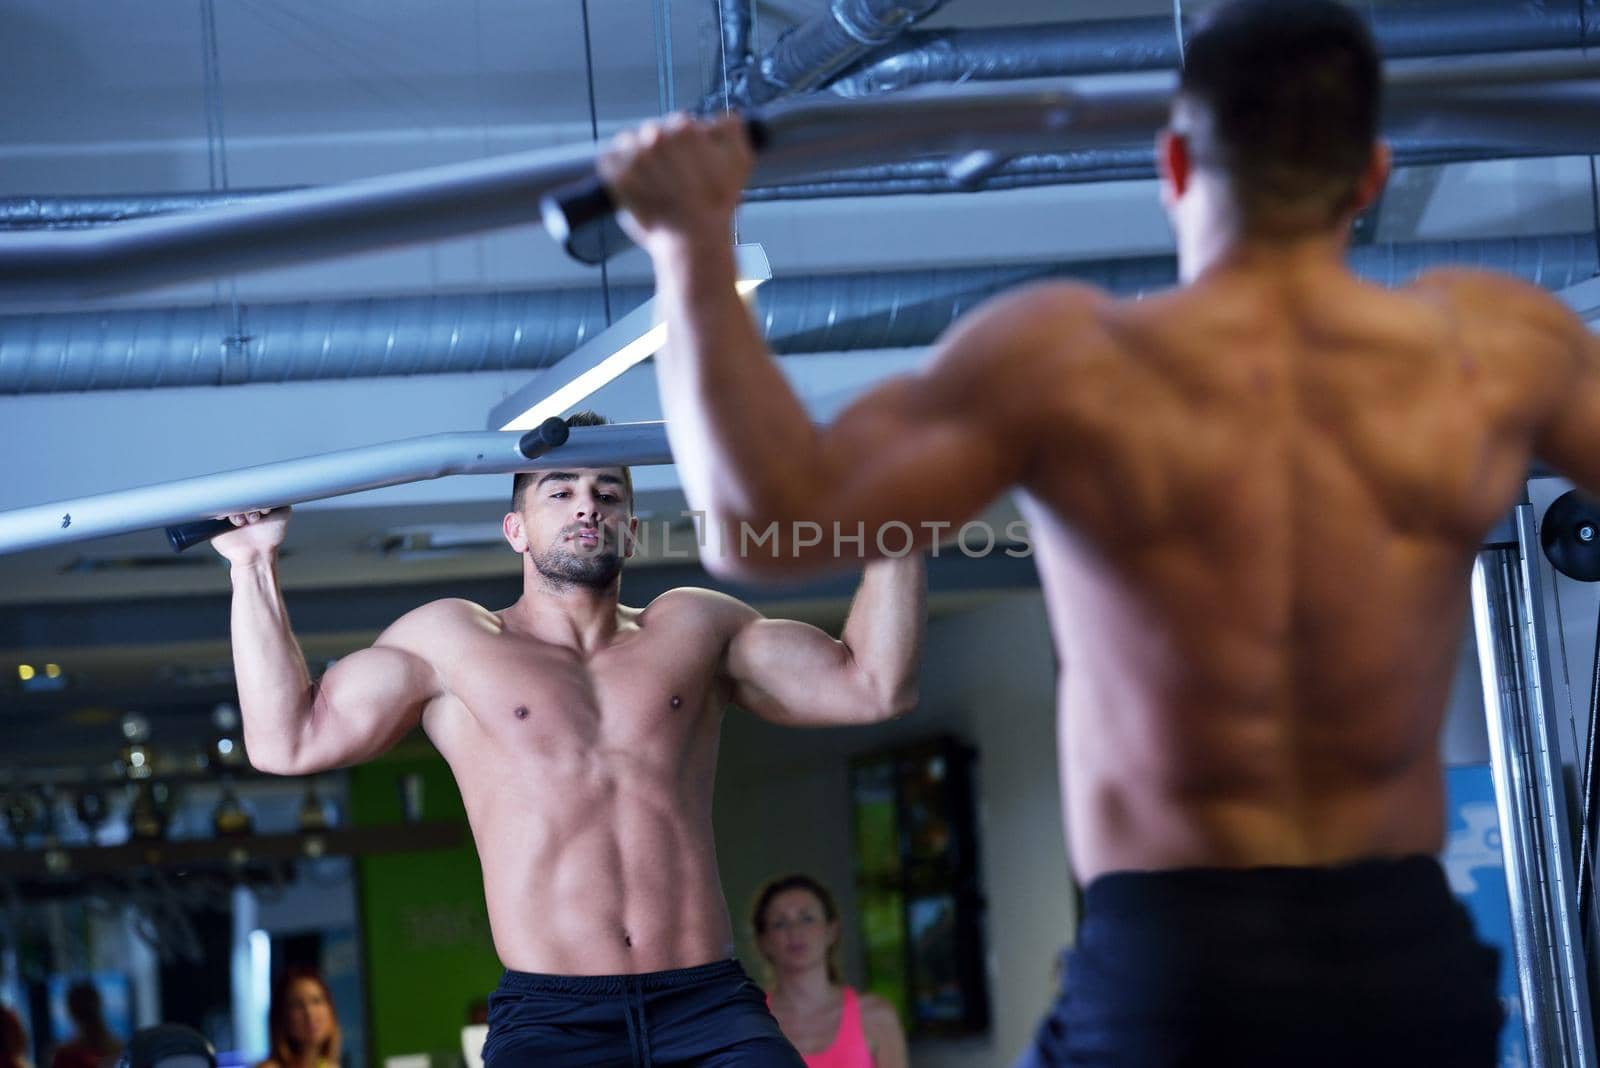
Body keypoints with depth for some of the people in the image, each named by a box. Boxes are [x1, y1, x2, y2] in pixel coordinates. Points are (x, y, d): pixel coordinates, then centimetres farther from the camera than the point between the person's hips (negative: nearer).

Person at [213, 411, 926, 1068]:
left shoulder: (693, 628, 19)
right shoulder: (451, 642, 15)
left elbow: (872, 685, 18)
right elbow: (286, 739, 11)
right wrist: (254, 566, 10)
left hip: (711, 1009, 2)